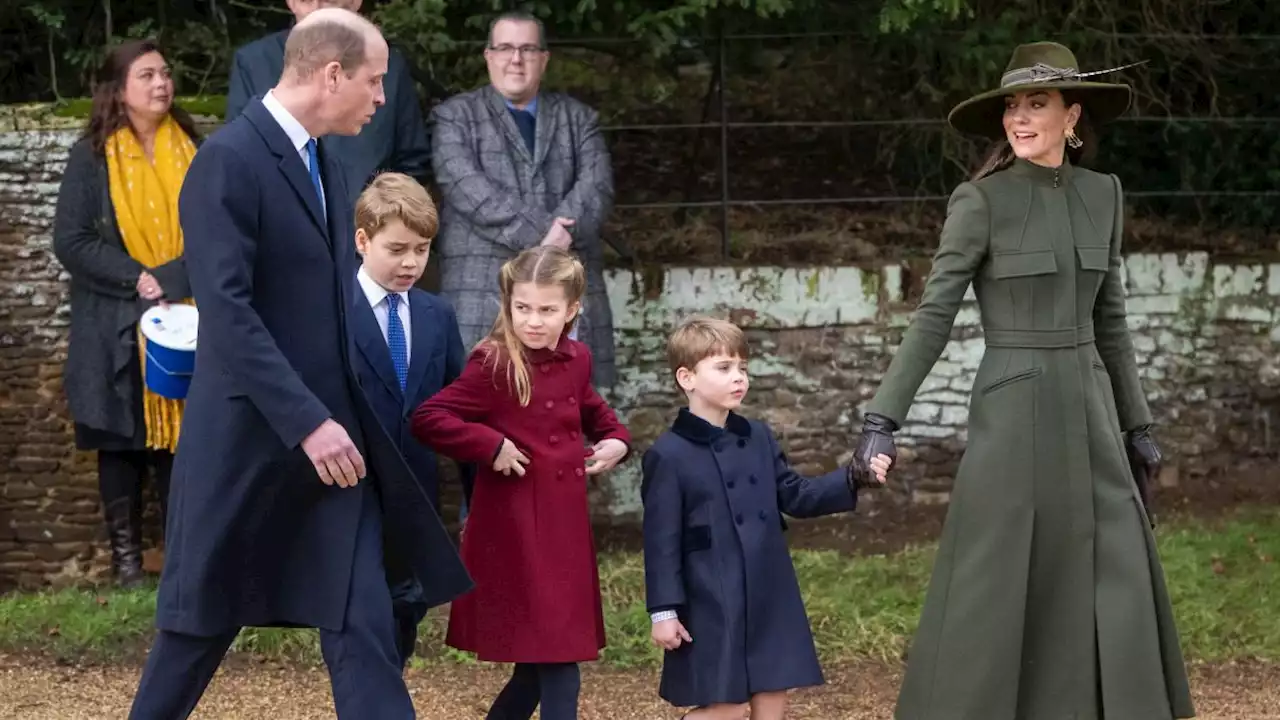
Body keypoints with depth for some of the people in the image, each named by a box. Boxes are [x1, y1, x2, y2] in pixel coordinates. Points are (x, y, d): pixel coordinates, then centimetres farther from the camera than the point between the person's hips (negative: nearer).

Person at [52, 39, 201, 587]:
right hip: (118, 325, -2)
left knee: (182, 433, 2)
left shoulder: (191, 150, 5)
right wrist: (137, 279, -17)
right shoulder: (92, 157, -4)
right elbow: (70, 242, -9)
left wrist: (176, 279, -12)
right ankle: (125, 552, 14)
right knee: (122, 439, 5)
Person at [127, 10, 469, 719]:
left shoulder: (323, 162, 12)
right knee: (203, 621, 8)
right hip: (249, 436, -7)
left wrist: (339, 418, 14)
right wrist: (307, 422, -25)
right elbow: (226, 311, -21)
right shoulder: (229, 160, -15)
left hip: (330, 429, 7)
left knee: (363, 626, 0)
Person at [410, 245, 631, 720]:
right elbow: (428, 419, -20)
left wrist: (616, 440, 9)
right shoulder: (494, 365, -14)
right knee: (556, 664, -7)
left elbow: (591, 411, 28)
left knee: (541, 663, 15)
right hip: (515, 527, -7)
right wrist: (491, 445, -23)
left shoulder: (575, 361, 7)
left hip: (565, 524, 7)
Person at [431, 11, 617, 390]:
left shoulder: (578, 118, 19)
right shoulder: (455, 116, 9)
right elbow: (467, 187, -7)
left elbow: (597, 186, 4)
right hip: (483, 289, -3)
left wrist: (559, 235, -15)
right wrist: (536, 233, -17)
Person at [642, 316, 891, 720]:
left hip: (770, 600, 6)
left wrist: (854, 480, -1)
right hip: (713, 607, -6)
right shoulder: (668, 455, -9)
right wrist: (664, 610, -11)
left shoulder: (759, 438, 9)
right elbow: (662, 541, -9)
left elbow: (795, 496, 13)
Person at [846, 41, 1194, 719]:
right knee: (993, 586, -4)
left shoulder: (1102, 195, 8)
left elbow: (1108, 320, 15)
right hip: (1013, 411, -5)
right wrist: (883, 416, -18)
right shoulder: (980, 201, -8)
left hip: (1087, 410, 5)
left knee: (1114, 584, 6)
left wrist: (1136, 423, 17)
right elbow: (933, 315, -10)